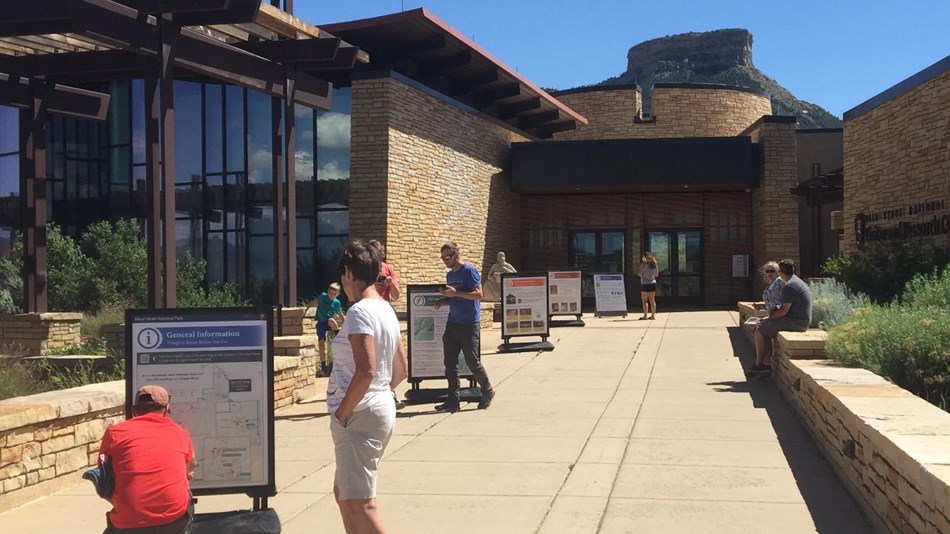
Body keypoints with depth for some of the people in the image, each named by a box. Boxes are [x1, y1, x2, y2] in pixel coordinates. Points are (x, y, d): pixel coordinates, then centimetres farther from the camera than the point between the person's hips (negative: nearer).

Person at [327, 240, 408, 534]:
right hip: (381, 407, 10)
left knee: (358, 502, -8)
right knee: (343, 492, 20)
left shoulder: (360, 312, -16)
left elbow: (365, 370, -25)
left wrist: (342, 413, -16)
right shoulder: (387, 310, 12)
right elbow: (400, 370, 17)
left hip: (360, 415, -10)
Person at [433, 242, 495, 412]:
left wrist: (456, 293, -23)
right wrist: (443, 301, 3)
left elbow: (479, 295, -16)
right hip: (452, 323, 8)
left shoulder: (469, 271, -10)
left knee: (472, 361, -2)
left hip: (469, 324, -7)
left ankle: (488, 392, 19)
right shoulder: (449, 275, 14)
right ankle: (452, 400, 7)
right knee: (450, 362, 3)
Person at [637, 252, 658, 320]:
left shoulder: (644, 263, -10)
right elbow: (656, 274, 14)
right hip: (653, 283, 6)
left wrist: (637, 273, 7)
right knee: (652, 300, 10)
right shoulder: (654, 264, 8)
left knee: (644, 301, -4)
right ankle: (653, 315, 12)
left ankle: (645, 316, -7)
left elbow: (640, 274, -14)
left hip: (645, 284, -6)